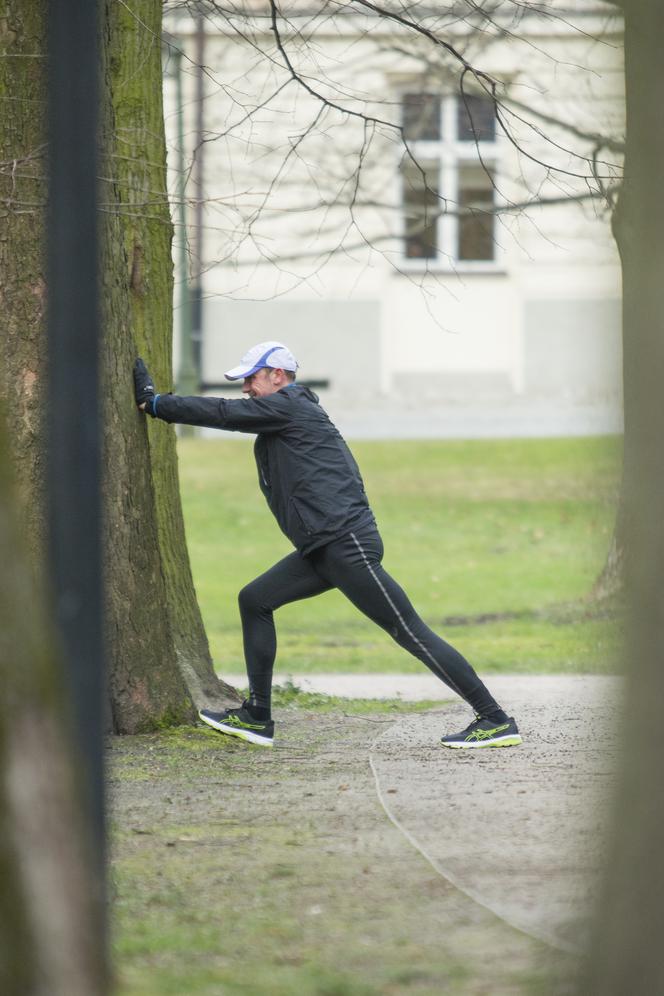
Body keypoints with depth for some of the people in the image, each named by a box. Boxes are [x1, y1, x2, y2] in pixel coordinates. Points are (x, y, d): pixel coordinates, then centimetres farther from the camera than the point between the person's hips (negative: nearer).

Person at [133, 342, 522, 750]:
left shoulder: (288, 406, -5)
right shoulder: (283, 416, 24)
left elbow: (223, 413, -6)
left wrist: (154, 402, 1)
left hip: (348, 546, -10)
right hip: (322, 550, 10)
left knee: (410, 633, -12)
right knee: (254, 601, 13)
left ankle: (496, 720, -13)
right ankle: (257, 718, 15)